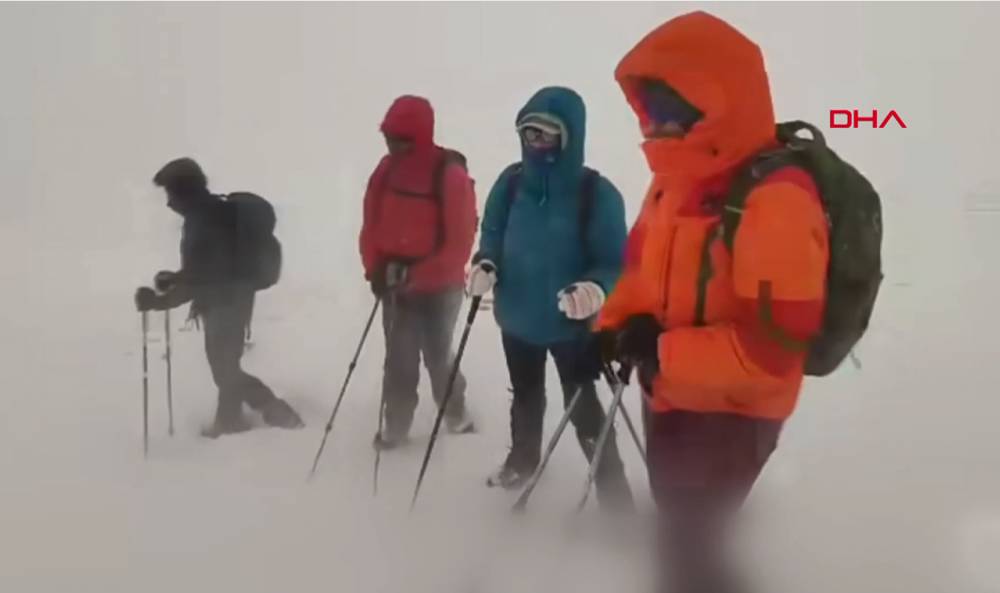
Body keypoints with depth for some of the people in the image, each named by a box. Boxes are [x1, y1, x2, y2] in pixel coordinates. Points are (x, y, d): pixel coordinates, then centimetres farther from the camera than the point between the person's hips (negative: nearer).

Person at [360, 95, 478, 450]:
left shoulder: (450, 175, -17)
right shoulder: (386, 171, 0)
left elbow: (460, 239, -16)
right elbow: (371, 226, 5)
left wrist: (419, 275, -21)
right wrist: (375, 270, -8)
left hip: (439, 288, -4)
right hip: (395, 286, 4)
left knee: (438, 356, 10)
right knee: (399, 359, 9)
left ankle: (455, 413, 34)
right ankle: (395, 425, 21)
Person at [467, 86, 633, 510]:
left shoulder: (596, 193, -21)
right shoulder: (511, 182, -8)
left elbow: (614, 261, -21)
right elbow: (492, 235, 5)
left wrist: (596, 287, -43)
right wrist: (485, 265, -17)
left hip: (571, 323, -4)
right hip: (516, 316, 5)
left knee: (582, 406, 6)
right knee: (525, 396, 25)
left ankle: (612, 487, 23)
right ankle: (523, 459, 49)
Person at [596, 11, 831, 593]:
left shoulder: (774, 200, -28)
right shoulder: (676, 180, 2)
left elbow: (773, 345, -30)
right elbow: (646, 269, 15)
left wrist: (663, 350, -27)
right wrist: (617, 326, -2)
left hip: (732, 414, -9)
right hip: (672, 398, 9)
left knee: (691, 546, 4)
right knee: (678, 526, 27)